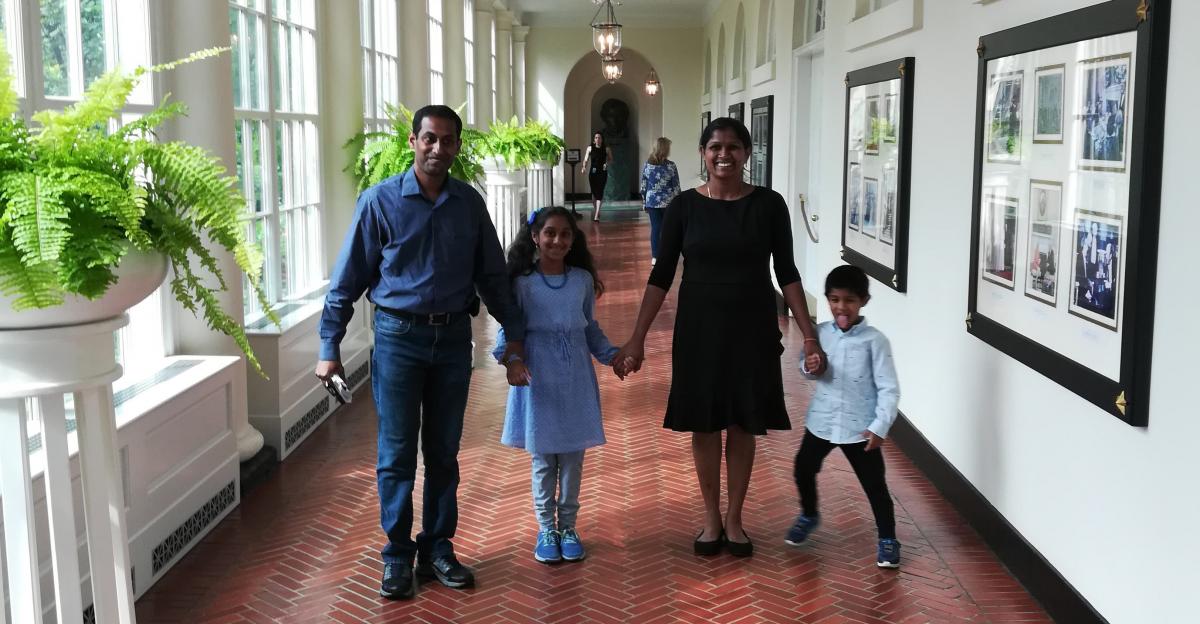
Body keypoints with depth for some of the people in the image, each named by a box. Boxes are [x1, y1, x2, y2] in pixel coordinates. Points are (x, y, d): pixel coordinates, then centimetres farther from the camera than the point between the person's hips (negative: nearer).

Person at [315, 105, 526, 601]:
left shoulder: (469, 203, 4)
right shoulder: (380, 201, -5)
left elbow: (492, 275, 11)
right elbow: (348, 279, -3)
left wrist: (515, 332, 9)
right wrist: (329, 347, -5)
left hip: (454, 337, 3)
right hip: (399, 337, -3)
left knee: (444, 452, 11)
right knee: (397, 454, 3)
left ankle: (438, 550, 24)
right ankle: (397, 556, 16)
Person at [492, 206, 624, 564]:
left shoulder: (583, 279, 4)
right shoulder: (522, 282, -6)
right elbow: (509, 327, -5)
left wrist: (610, 355, 4)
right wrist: (511, 357, -21)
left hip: (575, 377, 3)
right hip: (538, 377, -3)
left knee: (573, 456, 8)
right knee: (543, 458, 6)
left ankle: (568, 526, 23)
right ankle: (546, 529, 20)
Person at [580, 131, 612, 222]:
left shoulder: (606, 149, 1)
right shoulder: (590, 148, 2)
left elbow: (610, 159, 13)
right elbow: (586, 160, 0)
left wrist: (606, 163, -8)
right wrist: (584, 167, -19)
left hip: (602, 173, -2)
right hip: (593, 172, 2)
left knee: (599, 193, -10)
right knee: (594, 192, 9)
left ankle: (596, 215, -12)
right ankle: (595, 209, 35)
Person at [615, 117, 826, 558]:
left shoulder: (769, 204, -4)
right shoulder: (684, 206, -3)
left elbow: (787, 273, 0)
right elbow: (661, 275, -1)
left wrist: (809, 336, -4)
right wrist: (637, 338, -6)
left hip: (752, 329, 0)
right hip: (699, 328, 0)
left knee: (743, 425, 9)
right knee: (704, 425, 8)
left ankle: (734, 519, 25)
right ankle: (711, 518, 24)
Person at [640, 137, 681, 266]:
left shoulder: (647, 165, 0)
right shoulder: (671, 166, -9)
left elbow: (643, 186, 4)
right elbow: (676, 187, -7)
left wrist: (644, 203, 12)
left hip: (652, 202, 2)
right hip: (668, 202, -2)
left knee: (655, 229, 7)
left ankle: (655, 257, 6)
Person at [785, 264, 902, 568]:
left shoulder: (874, 340, -15)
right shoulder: (820, 333, -4)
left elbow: (888, 388, -13)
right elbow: (807, 366, 9)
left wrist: (880, 426, -20)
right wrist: (809, 367, -15)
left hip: (860, 427, -4)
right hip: (821, 421, 4)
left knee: (874, 484, 5)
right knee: (804, 470, 19)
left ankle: (888, 539, 23)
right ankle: (809, 515, 46)